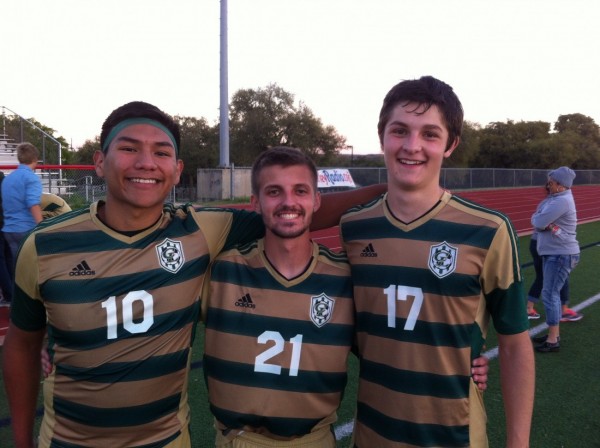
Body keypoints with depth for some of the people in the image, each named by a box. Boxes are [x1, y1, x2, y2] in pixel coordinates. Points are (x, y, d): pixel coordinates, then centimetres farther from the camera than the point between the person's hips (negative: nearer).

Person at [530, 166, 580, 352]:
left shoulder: (562, 201, -20)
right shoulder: (554, 198, 12)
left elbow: (537, 222, -25)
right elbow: (538, 220, 7)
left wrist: (536, 218, -2)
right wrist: (546, 224, -14)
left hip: (561, 255, -11)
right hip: (552, 253, 11)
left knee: (549, 294, -10)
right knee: (552, 293, 16)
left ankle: (553, 341, -5)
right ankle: (554, 334, 27)